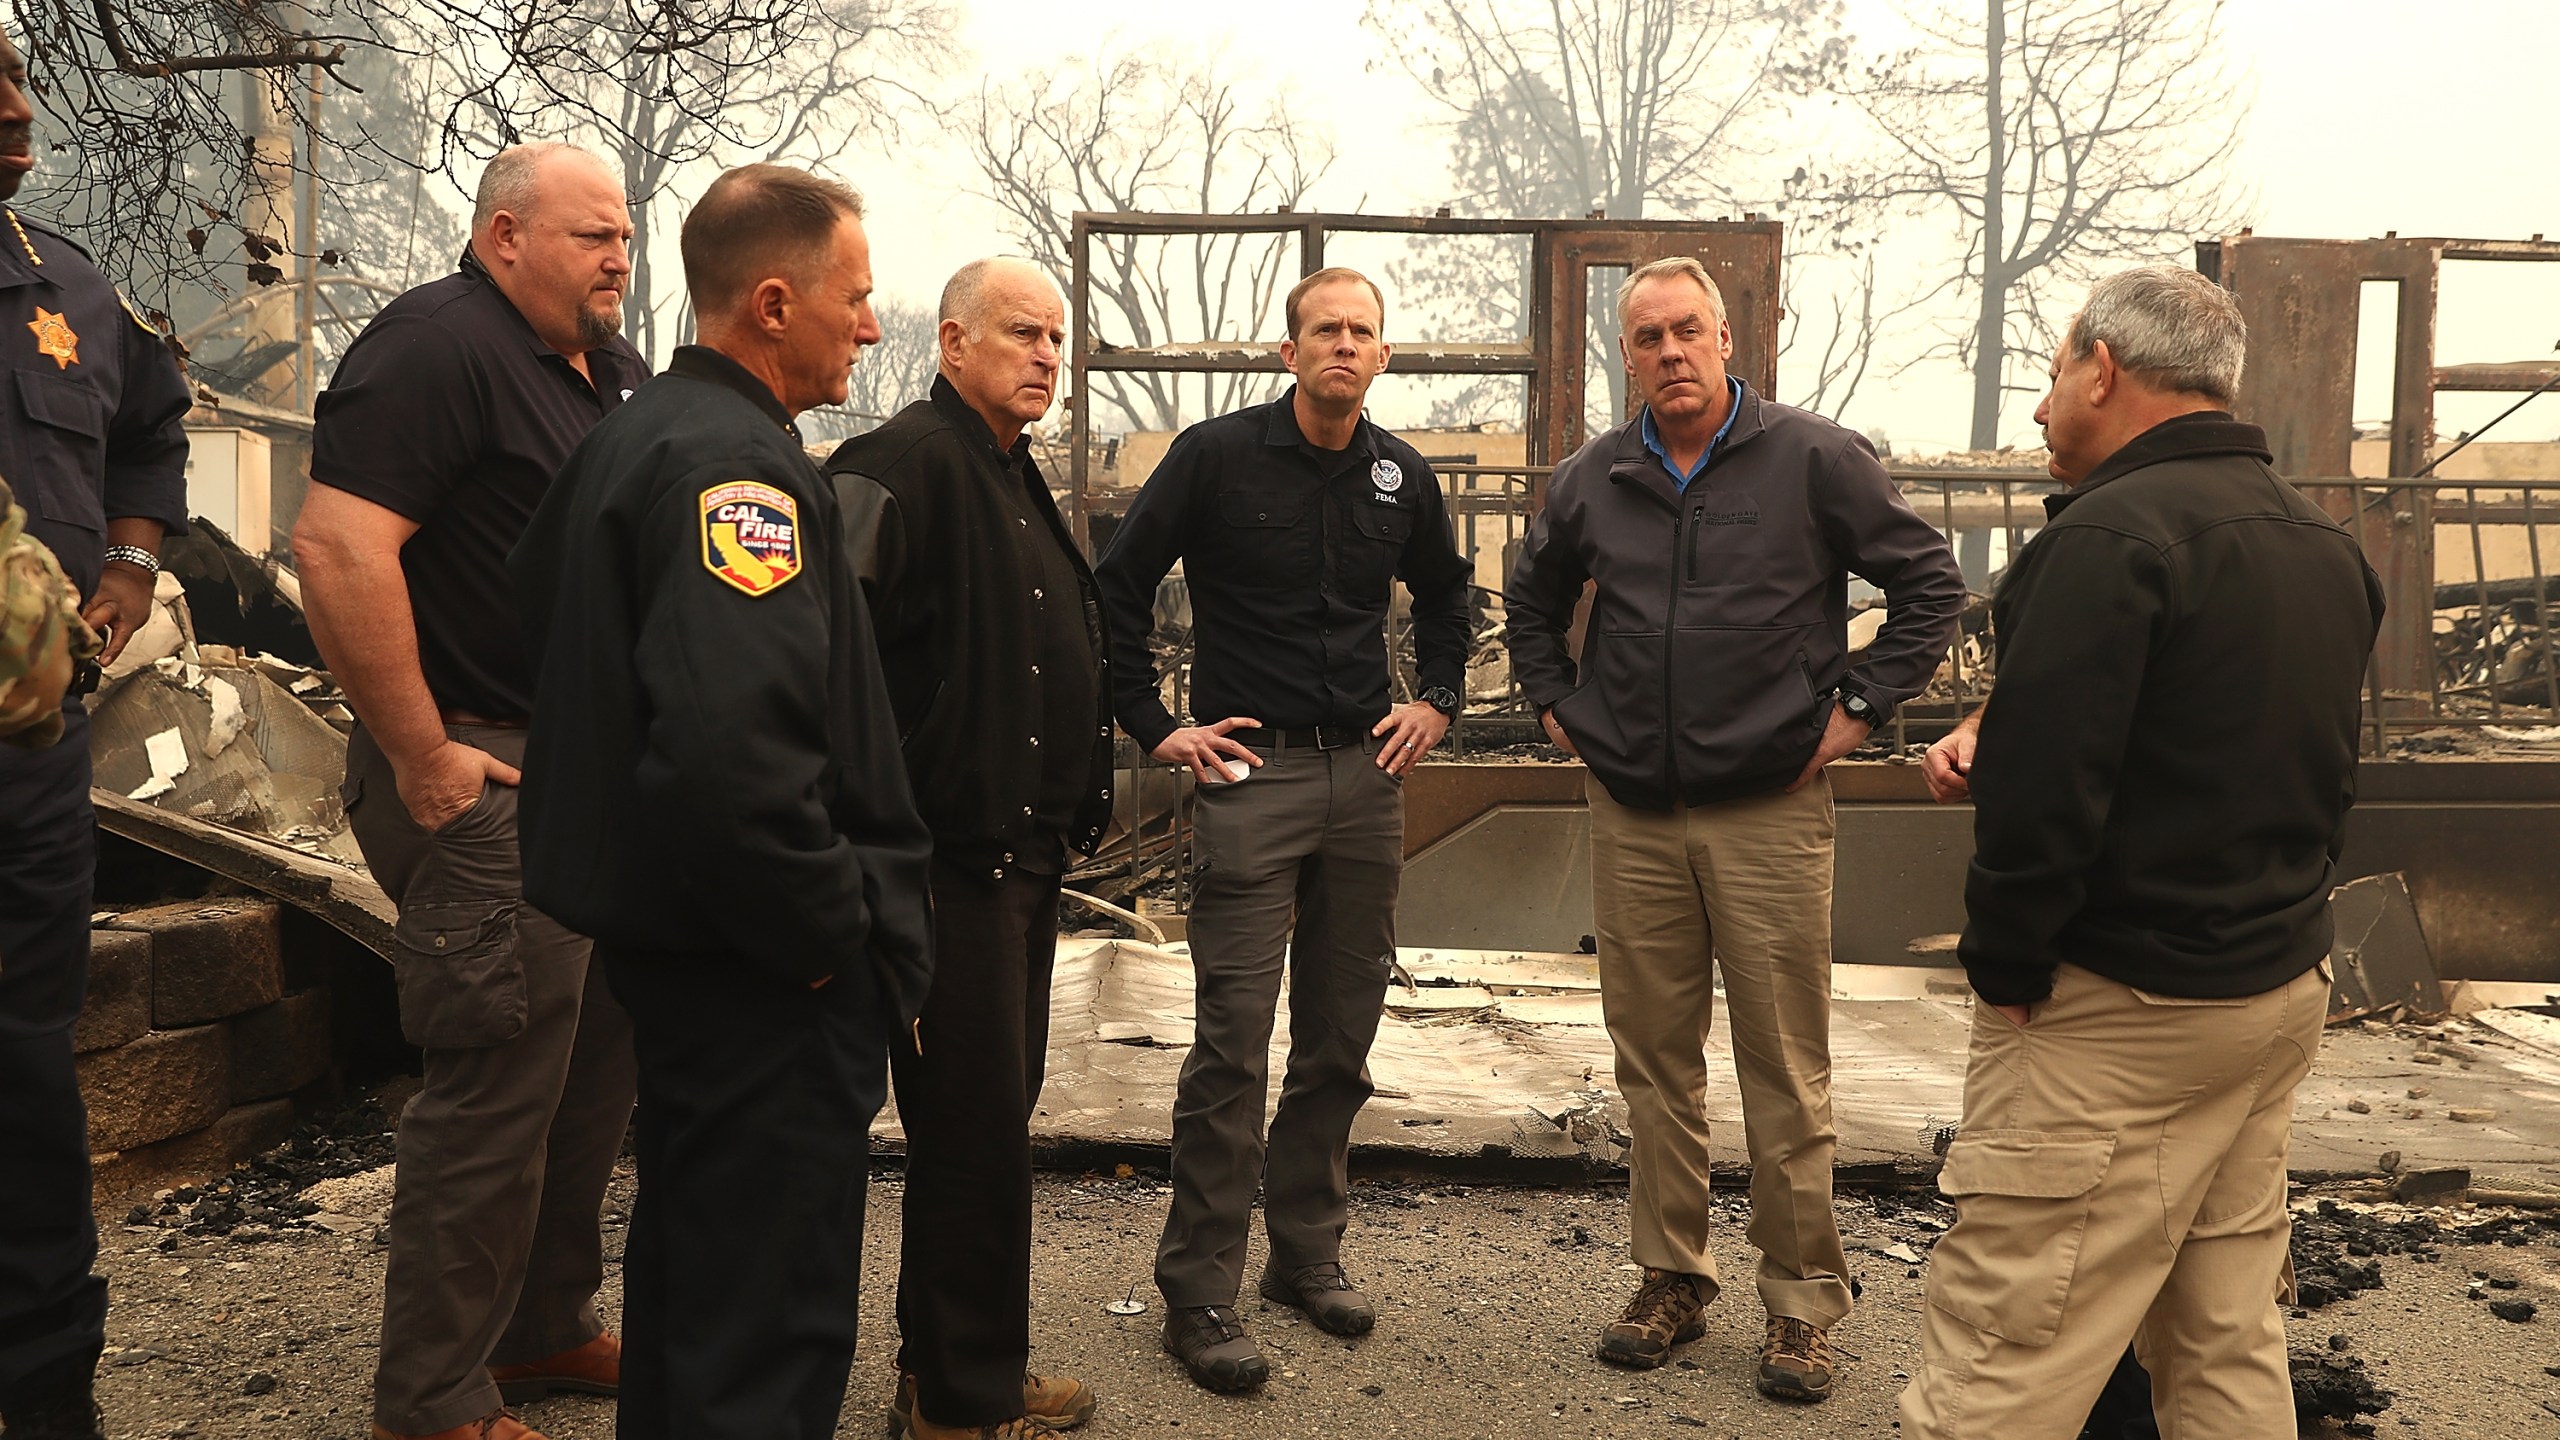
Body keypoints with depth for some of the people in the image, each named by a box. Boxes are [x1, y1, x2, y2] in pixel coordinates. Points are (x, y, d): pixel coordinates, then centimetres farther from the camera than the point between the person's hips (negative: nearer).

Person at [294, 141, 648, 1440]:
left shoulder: (615, 374, 15)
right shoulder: (437, 346, -13)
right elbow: (337, 547, -23)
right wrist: (422, 754, -22)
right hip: (483, 780, -9)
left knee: (598, 1066, 16)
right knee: (499, 1088, -4)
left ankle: (549, 1332, 33)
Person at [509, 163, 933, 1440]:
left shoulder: (630, 437, 12)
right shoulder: (735, 464, -21)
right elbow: (731, 748, -35)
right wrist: (831, 930, -20)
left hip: (669, 936, 10)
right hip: (768, 983, -10)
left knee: (689, 1259, 25)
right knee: (767, 1331, 2)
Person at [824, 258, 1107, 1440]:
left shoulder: (1015, 478, 18)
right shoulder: (904, 464, -14)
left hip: (1025, 854, 10)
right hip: (953, 855, -10)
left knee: (993, 1118, 17)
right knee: (974, 1129, -2)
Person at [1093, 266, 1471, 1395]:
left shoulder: (1401, 476, 9)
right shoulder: (1217, 455, -5)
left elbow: (1444, 594, 27)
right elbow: (1118, 588, -1)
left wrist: (1438, 701, 14)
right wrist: (1154, 727, -5)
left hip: (1367, 775, 5)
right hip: (1253, 770, -5)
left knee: (1341, 1038, 11)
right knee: (1234, 1044, -6)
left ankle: (1307, 1252, 26)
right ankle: (1198, 1290, 5)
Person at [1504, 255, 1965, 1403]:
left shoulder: (1815, 459, -2)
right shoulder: (1591, 479, 9)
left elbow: (1930, 584, 1)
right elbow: (1530, 599, 25)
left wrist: (1856, 706, -4)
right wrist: (1556, 704, 15)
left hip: (1770, 810, -3)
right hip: (1632, 814, 4)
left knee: (1785, 1069, 2)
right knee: (1654, 1059, 11)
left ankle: (1801, 1301, 15)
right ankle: (1672, 1278, 25)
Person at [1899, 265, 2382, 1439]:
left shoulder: (2112, 534, -16)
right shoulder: (2324, 548, 12)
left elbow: (2045, 790, -24)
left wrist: (2005, 968, -10)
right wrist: (2001, 743, 10)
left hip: (2116, 1014, -9)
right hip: (2285, 989, 9)